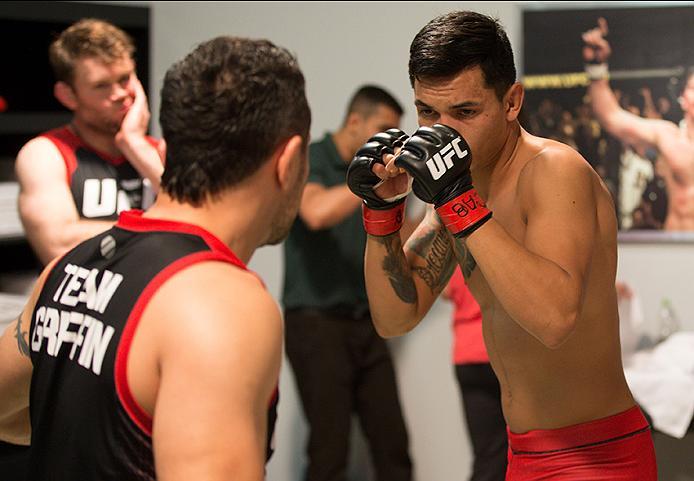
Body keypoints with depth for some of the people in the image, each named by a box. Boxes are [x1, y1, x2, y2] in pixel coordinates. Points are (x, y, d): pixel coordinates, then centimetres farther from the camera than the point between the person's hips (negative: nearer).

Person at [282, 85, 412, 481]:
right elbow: (317, 213, -29)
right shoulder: (310, 161, -7)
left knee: (392, 442, 3)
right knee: (330, 448, -5)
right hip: (316, 322, -7)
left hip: (364, 324, 7)